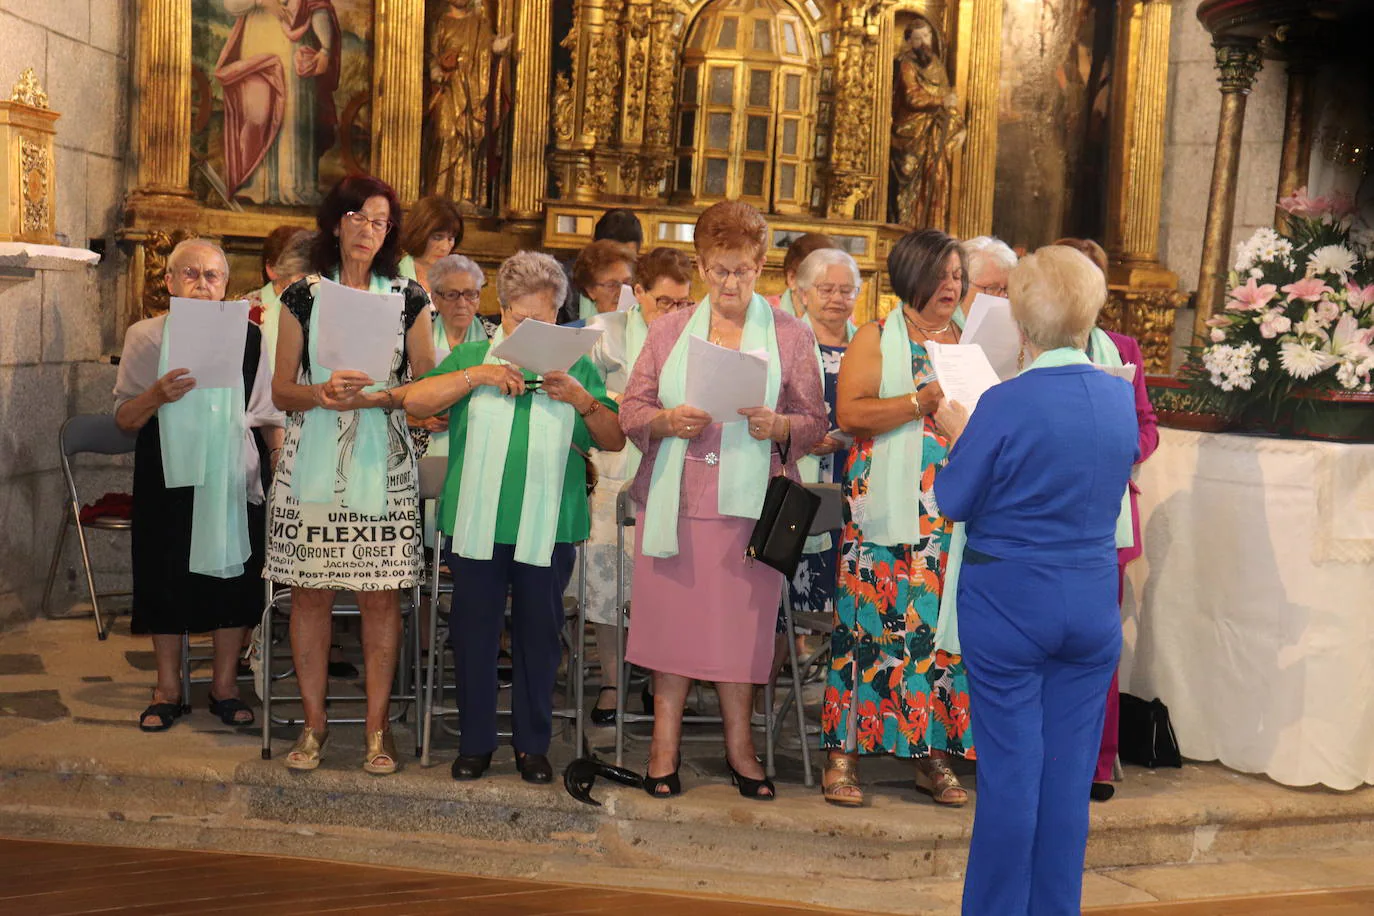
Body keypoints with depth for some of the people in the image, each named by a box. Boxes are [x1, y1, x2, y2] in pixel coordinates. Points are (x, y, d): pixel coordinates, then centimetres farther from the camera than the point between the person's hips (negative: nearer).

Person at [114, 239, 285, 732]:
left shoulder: (249, 337, 3)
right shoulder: (146, 336, 1)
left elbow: (270, 414, 7)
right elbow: (123, 418, 0)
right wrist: (157, 395, -19)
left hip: (233, 475, 1)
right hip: (169, 475, 0)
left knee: (232, 575, 5)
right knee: (168, 577, 5)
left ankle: (225, 684, 21)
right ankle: (168, 687, 21)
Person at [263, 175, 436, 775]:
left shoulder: (407, 298, 7)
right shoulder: (302, 297, 7)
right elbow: (281, 391, 5)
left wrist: (379, 396, -12)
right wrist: (323, 393, -15)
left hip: (382, 462, 0)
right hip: (312, 464, 0)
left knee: (380, 594, 0)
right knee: (310, 591, 2)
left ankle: (377, 726, 11)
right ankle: (313, 722, 16)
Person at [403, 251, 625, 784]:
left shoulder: (577, 366, 10)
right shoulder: (472, 356, 9)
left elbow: (615, 441, 5)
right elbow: (415, 402, -3)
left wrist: (581, 399, -12)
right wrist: (476, 376, -13)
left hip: (549, 527, 0)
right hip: (477, 522, 0)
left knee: (540, 634, 8)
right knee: (473, 630, 7)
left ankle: (533, 744, 21)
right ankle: (475, 741, 21)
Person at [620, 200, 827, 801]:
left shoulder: (790, 335, 6)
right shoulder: (669, 330, 11)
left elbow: (815, 424, 5)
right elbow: (631, 409, 9)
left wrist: (776, 426, -15)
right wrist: (668, 420, -12)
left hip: (749, 503, -1)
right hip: (673, 498, 1)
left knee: (741, 622, 2)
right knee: (671, 616, 3)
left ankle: (739, 744, 18)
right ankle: (666, 740, 16)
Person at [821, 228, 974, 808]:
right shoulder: (877, 338, 4)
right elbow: (849, 413, -8)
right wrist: (921, 402, -15)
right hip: (887, 506, -4)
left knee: (945, 620, 2)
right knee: (874, 617, -7)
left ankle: (933, 754, 13)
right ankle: (845, 754, 2)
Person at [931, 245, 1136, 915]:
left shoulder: (1006, 405, -18)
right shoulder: (1119, 396, -1)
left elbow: (952, 503, -9)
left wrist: (959, 433, 8)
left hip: (1009, 606, -4)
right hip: (1092, 604, 5)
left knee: (1010, 768, 5)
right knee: (1070, 769, 12)